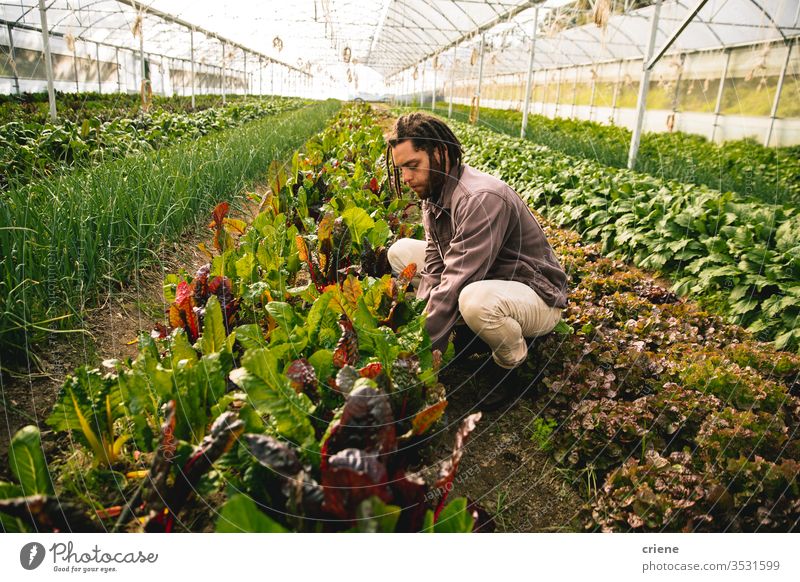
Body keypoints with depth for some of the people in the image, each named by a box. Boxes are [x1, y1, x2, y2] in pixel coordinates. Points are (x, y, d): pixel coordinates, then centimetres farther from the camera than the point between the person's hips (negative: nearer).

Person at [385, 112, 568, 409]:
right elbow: (434, 269, -5)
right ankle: (466, 329, 6)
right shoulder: (433, 194, -2)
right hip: (480, 279, 8)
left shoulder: (482, 198, -31)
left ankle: (513, 364, -9)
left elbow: (456, 284, -35)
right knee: (400, 251, 3)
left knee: (475, 300, -43)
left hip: (538, 297, -8)